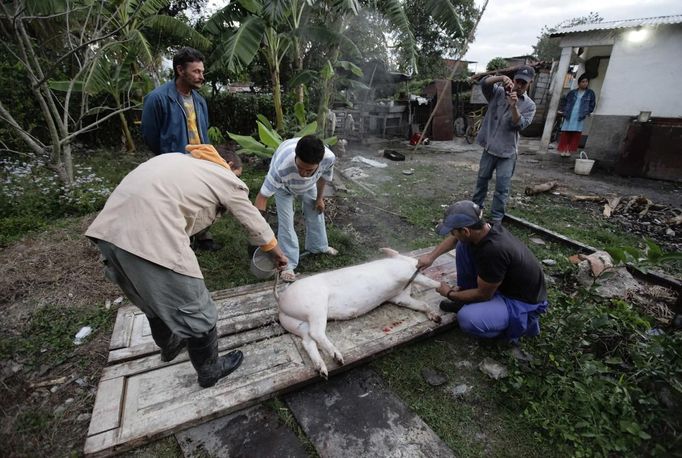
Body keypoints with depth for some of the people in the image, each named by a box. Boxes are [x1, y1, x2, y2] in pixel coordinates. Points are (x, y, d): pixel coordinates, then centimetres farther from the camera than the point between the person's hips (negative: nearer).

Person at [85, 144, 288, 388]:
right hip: (152, 236, -8)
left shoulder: (183, 161, 28)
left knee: (156, 300, 31)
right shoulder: (229, 182, 10)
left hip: (109, 227, 9)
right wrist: (277, 254, 35)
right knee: (196, 313, 12)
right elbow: (257, 226, 19)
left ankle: (169, 346, 55)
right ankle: (209, 370, 34)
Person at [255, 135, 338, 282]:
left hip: (308, 185, 4)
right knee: (285, 222, -10)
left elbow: (323, 175, -14)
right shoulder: (281, 167, -50)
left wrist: (319, 198, -1)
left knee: (316, 212, 13)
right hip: (283, 185, -3)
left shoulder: (329, 157, -39)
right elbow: (262, 196, -41)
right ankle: (288, 263, 4)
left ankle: (318, 246, 39)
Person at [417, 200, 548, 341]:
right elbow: (454, 239, 11)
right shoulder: (483, 228, -12)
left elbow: (483, 294, -21)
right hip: (502, 282, 8)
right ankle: (466, 300, 11)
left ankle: (523, 322, -1)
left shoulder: (494, 251, -37)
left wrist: (450, 294, -7)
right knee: (463, 246, -4)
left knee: (467, 318, -31)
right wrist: (431, 256, 2)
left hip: (522, 300, -8)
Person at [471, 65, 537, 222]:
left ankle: (496, 218, 7)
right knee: (482, 179, 15)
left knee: (502, 186, -3)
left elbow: (520, 125, -13)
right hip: (489, 146, 2)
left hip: (507, 151, -1)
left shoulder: (529, 105, 0)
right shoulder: (498, 92, 3)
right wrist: (501, 78, -29)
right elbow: (484, 83, -12)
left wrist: (514, 106, -27)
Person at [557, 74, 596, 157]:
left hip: (580, 117, -1)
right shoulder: (572, 93, 11)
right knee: (565, 133, -3)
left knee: (576, 134, -5)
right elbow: (566, 103, 15)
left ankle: (569, 150, -1)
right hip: (569, 116, 1)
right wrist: (564, 111, 2)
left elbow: (592, 104, 11)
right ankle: (563, 150, 2)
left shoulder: (590, 93, 10)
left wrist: (587, 112, -2)